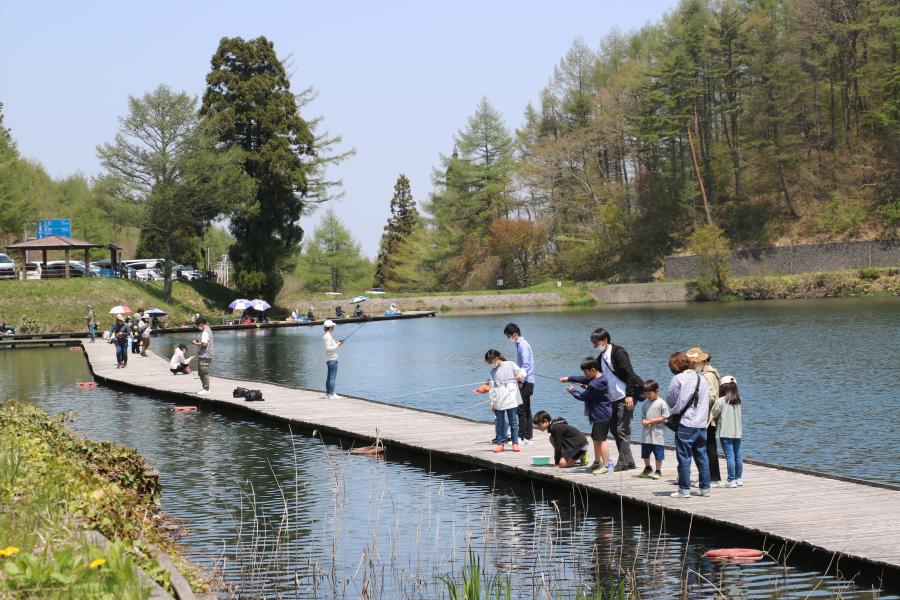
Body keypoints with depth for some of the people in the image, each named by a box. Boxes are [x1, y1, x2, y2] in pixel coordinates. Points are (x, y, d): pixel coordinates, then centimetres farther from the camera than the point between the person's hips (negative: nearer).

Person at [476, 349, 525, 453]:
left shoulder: (511, 365, 2)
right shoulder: (493, 371, 12)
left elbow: (523, 374, 7)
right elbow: (491, 388, 13)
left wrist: (521, 376, -17)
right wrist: (492, 403, 9)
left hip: (511, 400, -3)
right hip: (498, 401, 3)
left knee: (513, 422, 1)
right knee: (500, 423, 3)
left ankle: (515, 443, 6)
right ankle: (500, 444, 7)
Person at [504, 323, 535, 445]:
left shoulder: (523, 345, -14)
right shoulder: (519, 344, 16)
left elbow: (525, 365, -20)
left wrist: (521, 382, -18)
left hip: (525, 382, -10)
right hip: (525, 382, 10)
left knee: (522, 410, -8)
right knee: (526, 411, 10)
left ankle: (521, 437, -7)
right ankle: (528, 437, 13)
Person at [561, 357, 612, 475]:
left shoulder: (595, 384, -23)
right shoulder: (599, 377, 8)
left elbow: (583, 396, -14)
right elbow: (583, 379, 20)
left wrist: (573, 391, 4)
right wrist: (568, 378, 17)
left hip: (601, 415, -11)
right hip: (598, 415, 11)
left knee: (601, 440, -9)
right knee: (596, 438, 22)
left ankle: (605, 466, -9)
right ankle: (597, 462, 36)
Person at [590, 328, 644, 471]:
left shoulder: (618, 352, -12)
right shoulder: (601, 357, 15)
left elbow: (629, 374, -17)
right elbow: (600, 376, 21)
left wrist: (629, 395, -22)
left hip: (625, 397, -10)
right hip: (613, 399, 10)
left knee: (623, 430, -9)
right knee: (614, 429, 10)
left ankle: (624, 463, -6)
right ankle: (628, 461, 15)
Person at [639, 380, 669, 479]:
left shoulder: (661, 403, -9)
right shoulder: (646, 403, 8)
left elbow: (665, 418, -11)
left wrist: (653, 421, -16)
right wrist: (644, 421, -8)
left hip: (658, 435, -6)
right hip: (646, 434, 6)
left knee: (658, 454, 1)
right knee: (645, 453, 14)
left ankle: (658, 471, 14)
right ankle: (648, 469, 34)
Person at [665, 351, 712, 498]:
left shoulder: (678, 378, -8)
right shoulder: (702, 379, 10)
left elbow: (669, 400, -1)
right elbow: (708, 400, 14)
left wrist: (674, 410, 18)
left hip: (685, 425, -6)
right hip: (702, 424, 6)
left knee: (684, 458, 0)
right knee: (702, 457, 12)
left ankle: (684, 489, 1)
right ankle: (705, 488, 15)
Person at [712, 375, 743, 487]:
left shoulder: (720, 401, -10)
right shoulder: (738, 400, 6)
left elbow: (713, 414, -5)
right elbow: (740, 417, 13)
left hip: (725, 433, -5)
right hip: (737, 432, 6)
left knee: (730, 456, -6)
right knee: (738, 456, 13)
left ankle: (731, 480, -5)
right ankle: (738, 478, 22)